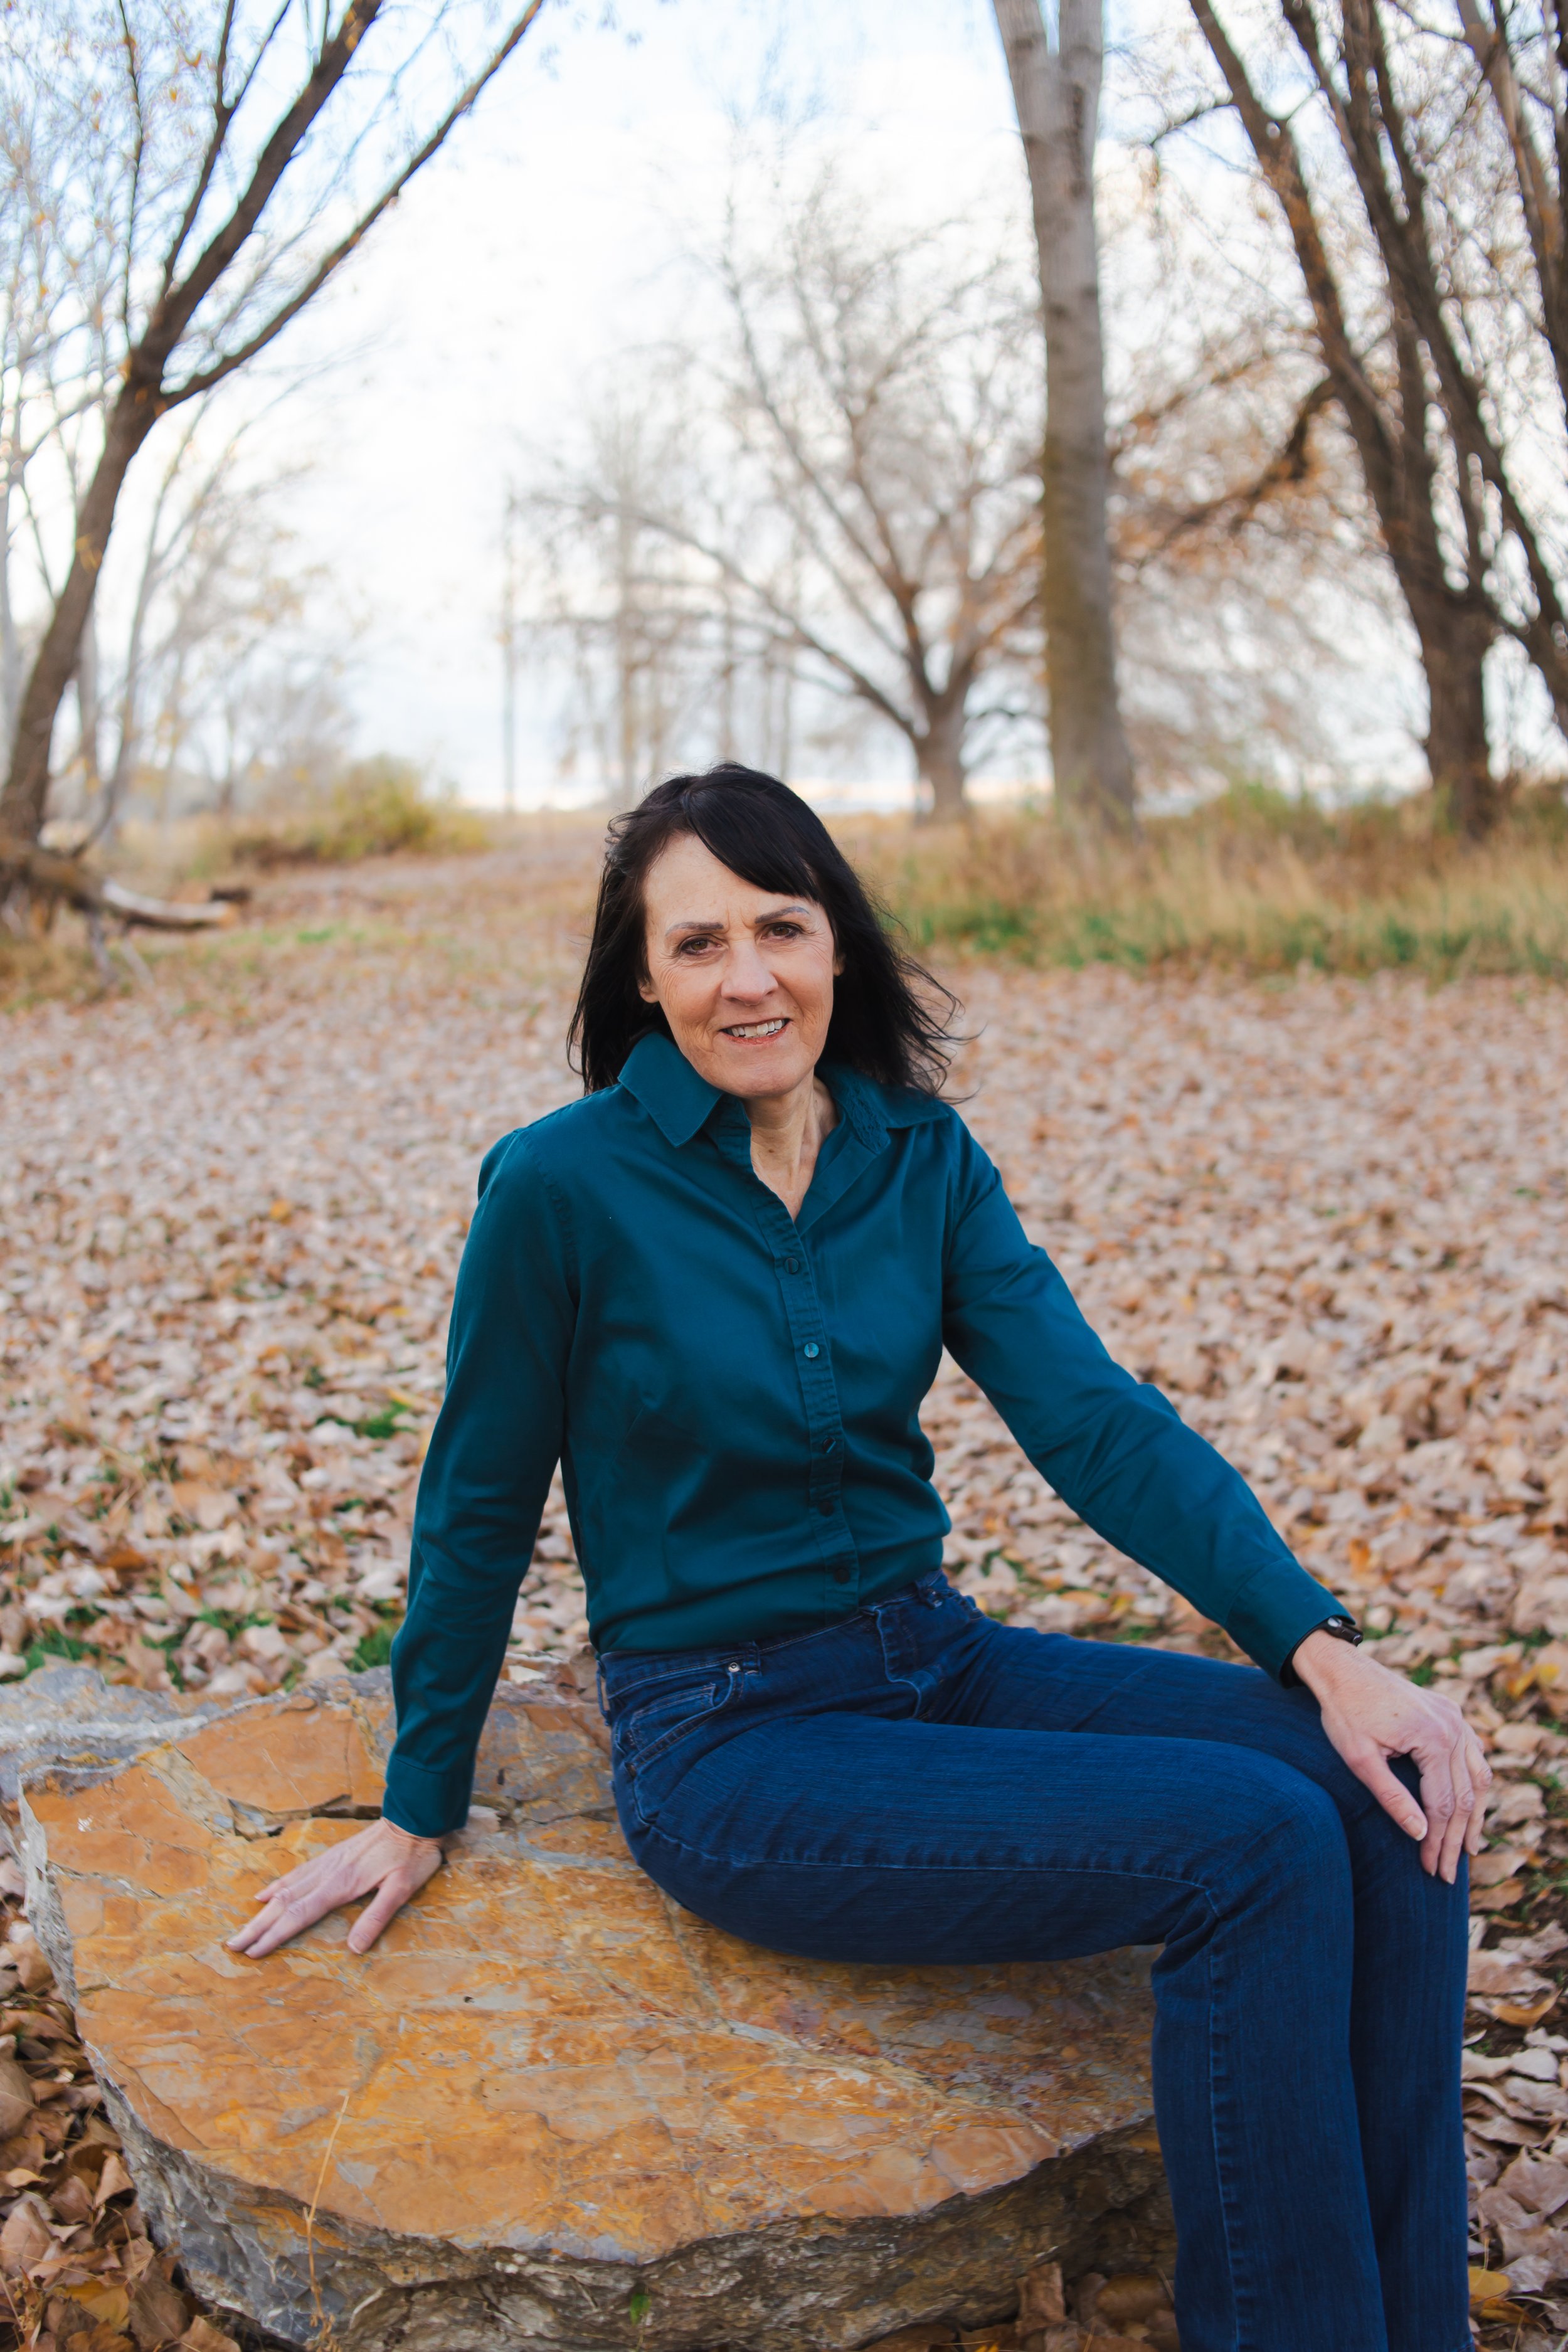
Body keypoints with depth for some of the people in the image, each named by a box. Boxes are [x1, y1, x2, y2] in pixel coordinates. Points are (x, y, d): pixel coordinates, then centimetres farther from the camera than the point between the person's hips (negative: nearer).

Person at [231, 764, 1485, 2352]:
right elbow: (480, 1508, -2)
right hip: (730, 1746, -5)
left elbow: (1095, 1416, -6)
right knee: (1255, 1848, -23)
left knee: (1392, 1800, -14)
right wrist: (418, 1812, 6)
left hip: (937, 1664, 6)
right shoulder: (564, 1182, -12)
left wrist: (1328, 1652, -17)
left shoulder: (919, 1154, 2)